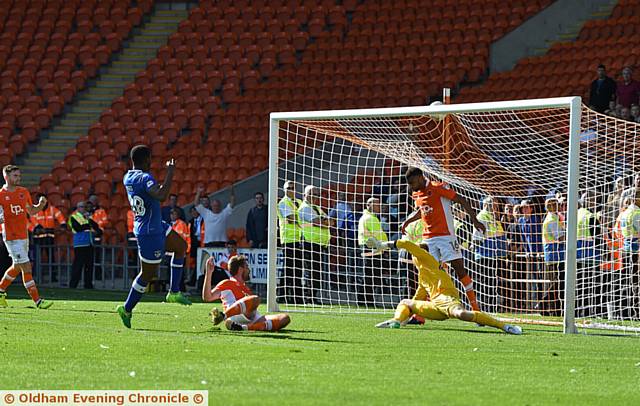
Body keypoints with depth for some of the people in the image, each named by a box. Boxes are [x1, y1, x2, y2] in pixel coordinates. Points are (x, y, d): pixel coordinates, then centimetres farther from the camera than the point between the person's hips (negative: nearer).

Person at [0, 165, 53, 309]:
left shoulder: (24, 192, 10)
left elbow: (31, 211, 20)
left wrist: (40, 205, 1)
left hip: (24, 236, 7)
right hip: (12, 237, -7)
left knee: (16, 267, 18)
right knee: (26, 267, -11)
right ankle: (37, 301, -10)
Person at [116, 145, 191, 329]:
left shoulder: (128, 178, 4)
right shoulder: (145, 178, -25)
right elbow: (161, 195, -42)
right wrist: (170, 174, -32)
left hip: (156, 226, 10)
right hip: (150, 232, -10)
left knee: (181, 246, 22)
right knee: (148, 273, 3)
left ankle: (174, 292, 21)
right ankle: (127, 309, 15)